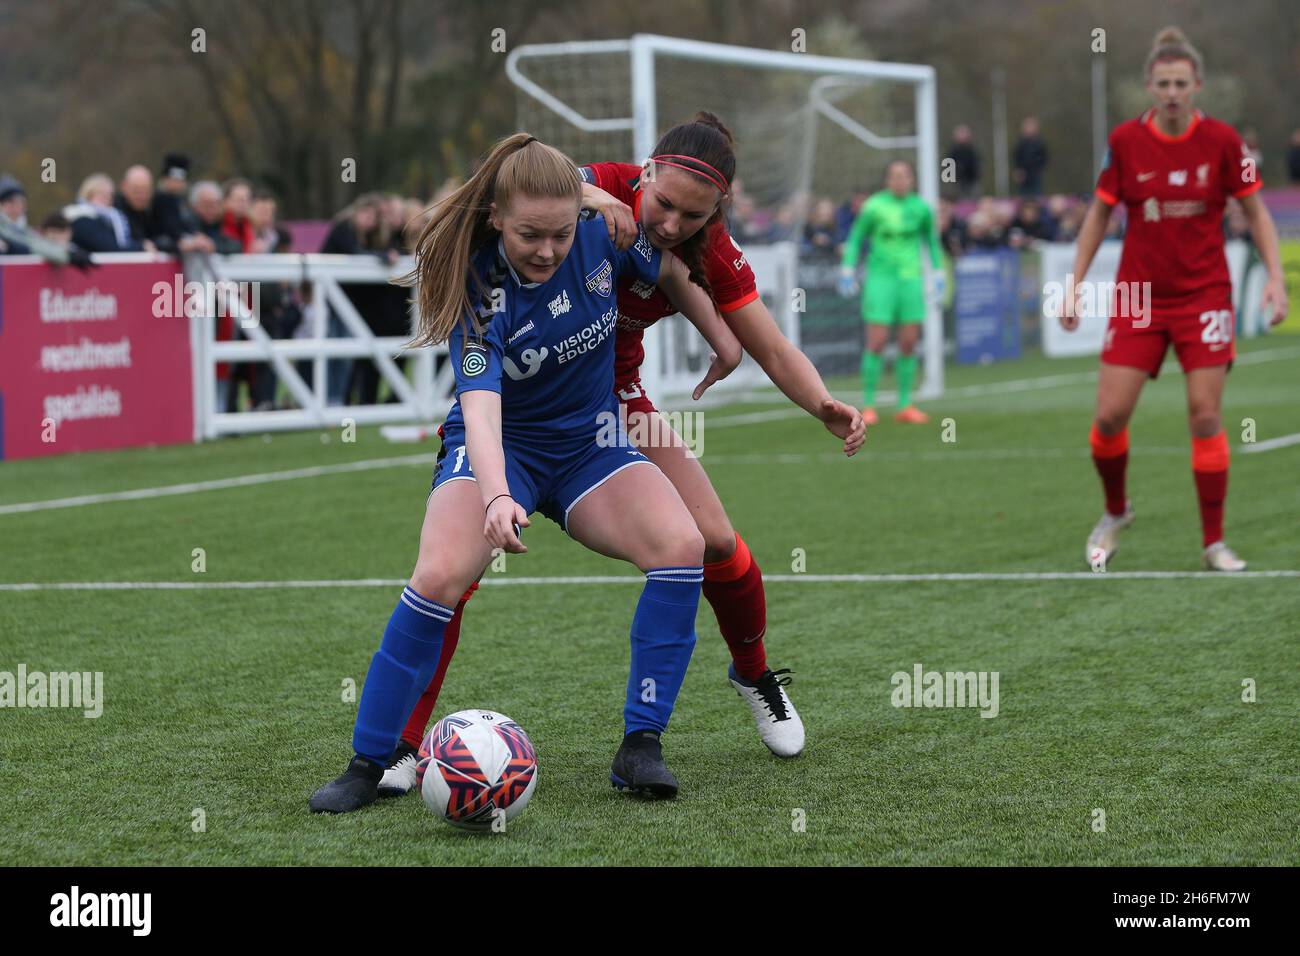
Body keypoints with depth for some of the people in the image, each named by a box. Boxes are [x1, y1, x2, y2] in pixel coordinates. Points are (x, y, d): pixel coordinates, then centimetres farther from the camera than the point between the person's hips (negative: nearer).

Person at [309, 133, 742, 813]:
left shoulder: (604, 239, -14)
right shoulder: (479, 290, -24)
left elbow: (672, 271, 9)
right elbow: (479, 404, -38)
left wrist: (727, 344, 11)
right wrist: (497, 496, -54)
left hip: (590, 441, 3)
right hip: (498, 445, -3)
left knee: (682, 546, -24)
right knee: (440, 575, -30)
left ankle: (639, 748, -16)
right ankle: (368, 766, -15)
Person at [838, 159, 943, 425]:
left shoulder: (921, 208, 4)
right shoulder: (874, 206, -6)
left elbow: (931, 239, 18)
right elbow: (855, 237, 3)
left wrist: (938, 272, 16)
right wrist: (847, 270, -4)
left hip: (910, 277, 3)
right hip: (880, 277, -3)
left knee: (909, 343, 2)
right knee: (877, 342, -8)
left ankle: (905, 406, 10)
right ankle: (868, 405, 0)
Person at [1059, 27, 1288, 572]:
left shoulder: (1221, 141, -6)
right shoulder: (1125, 142, -5)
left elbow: (1255, 211, 3)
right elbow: (1099, 214, 6)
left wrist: (1275, 277, -8)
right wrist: (1075, 285, 2)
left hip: (1204, 296, -1)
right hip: (1138, 296, 1)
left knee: (1206, 416, -6)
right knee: (1109, 416, -5)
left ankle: (1214, 544, 6)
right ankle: (1115, 513, 24)